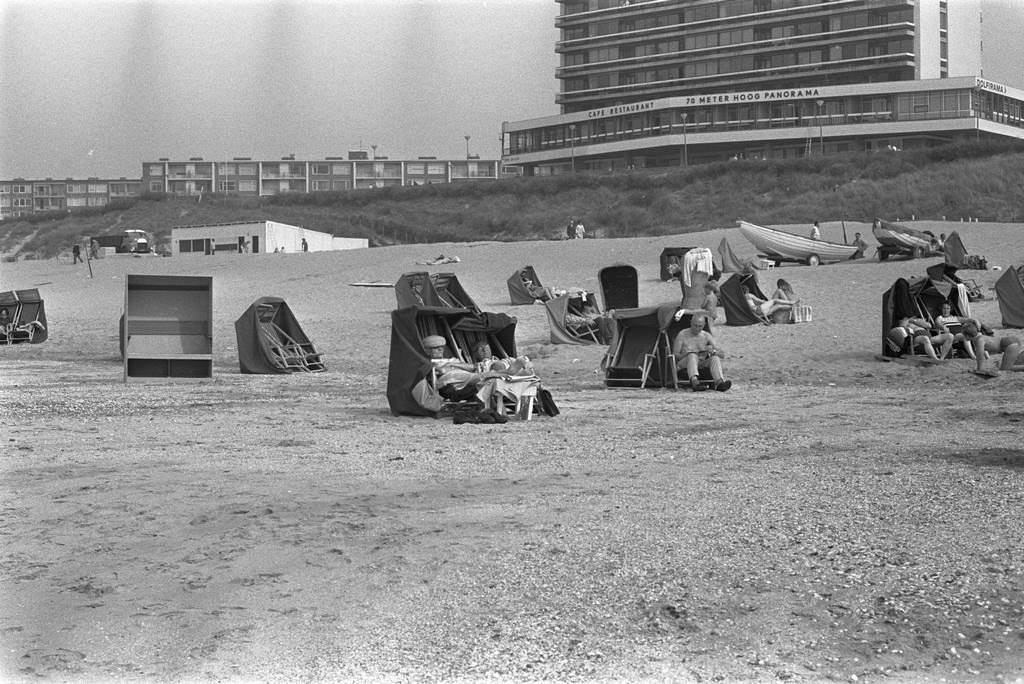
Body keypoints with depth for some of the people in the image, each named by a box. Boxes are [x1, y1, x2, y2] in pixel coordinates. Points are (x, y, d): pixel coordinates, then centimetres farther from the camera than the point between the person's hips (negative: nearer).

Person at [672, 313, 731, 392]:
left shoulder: (707, 336, 9)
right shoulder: (682, 335, 1)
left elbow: (721, 354, 3)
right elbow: (675, 355, -3)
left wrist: (713, 351, -20)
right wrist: (687, 354, -21)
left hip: (702, 364, 3)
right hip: (684, 365, -3)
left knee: (715, 358, -25)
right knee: (692, 355, -35)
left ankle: (719, 382, -52)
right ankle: (695, 382, -62)